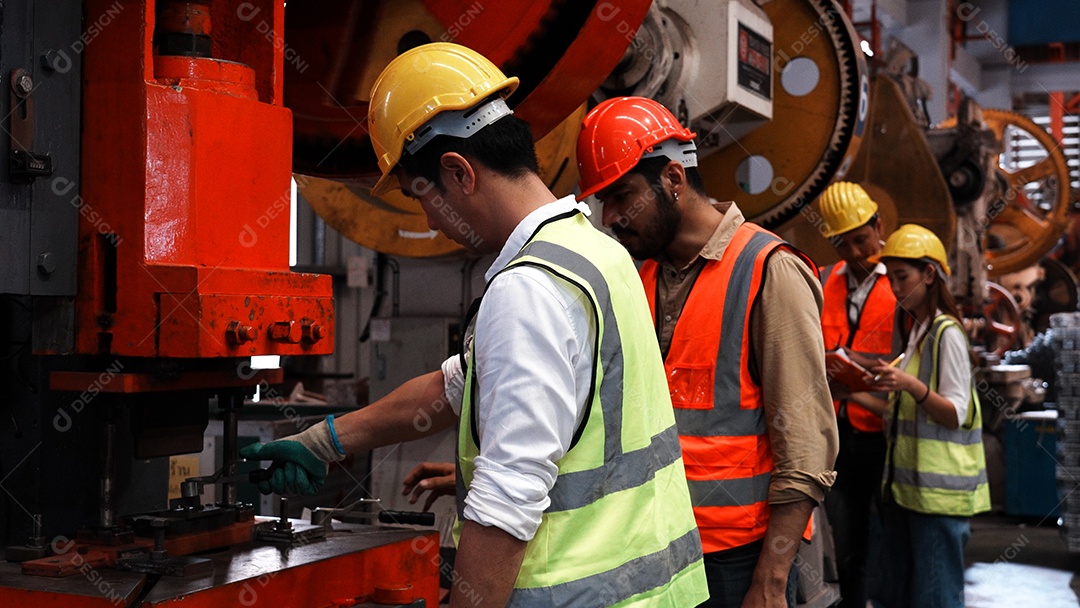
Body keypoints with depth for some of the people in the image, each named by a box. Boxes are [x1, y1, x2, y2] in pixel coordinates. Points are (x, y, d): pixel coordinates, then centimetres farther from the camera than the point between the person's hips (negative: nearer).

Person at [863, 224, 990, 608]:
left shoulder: (947, 334, -10)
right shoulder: (914, 331, 16)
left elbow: (955, 415, -16)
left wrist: (912, 385, -30)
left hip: (938, 487, -9)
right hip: (905, 482, 9)